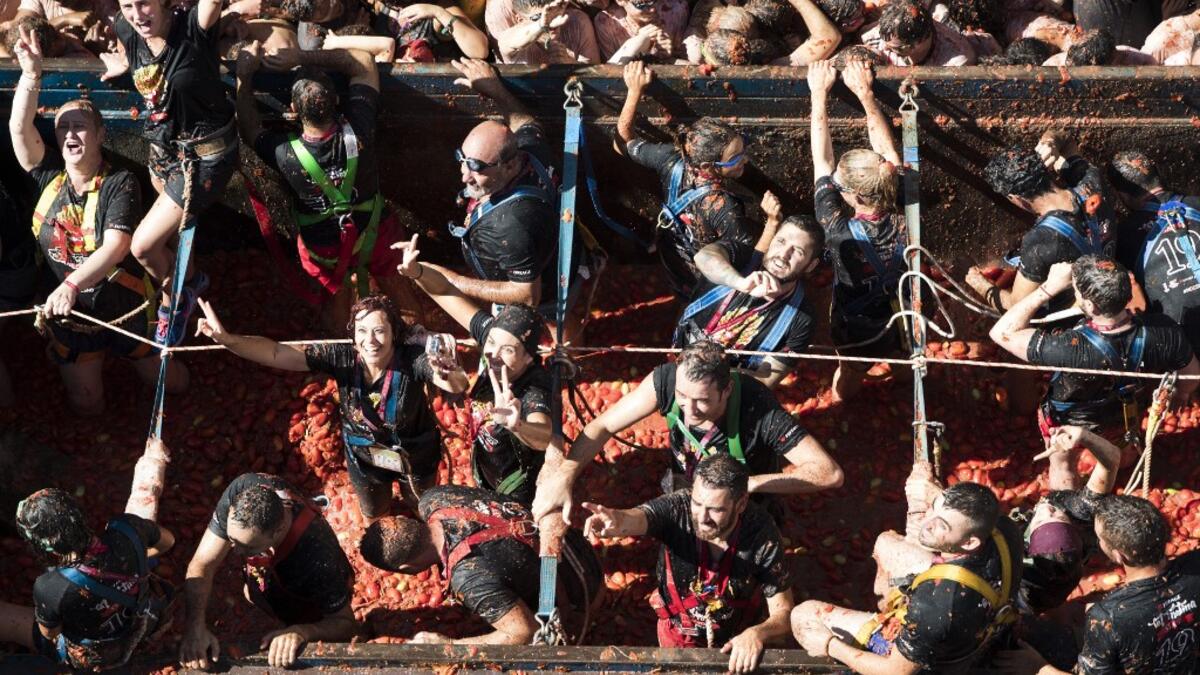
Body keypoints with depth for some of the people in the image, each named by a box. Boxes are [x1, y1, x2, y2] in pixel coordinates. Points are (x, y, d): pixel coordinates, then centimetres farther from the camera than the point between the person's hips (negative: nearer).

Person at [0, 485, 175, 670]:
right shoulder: (128, 528, -32)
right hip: (144, 627, 4)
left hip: (94, 657, -4)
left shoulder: (49, 589, -41)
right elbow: (167, 540, -7)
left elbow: (49, 633, -17)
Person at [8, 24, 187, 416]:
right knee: (86, 407, 12)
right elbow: (19, 128, -19)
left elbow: (116, 247, -32)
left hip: (124, 309, -3)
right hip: (68, 314, 3)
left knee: (172, 384, 14)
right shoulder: (49, 177, -6)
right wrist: (31, 73, -32)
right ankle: (96, 361, 42)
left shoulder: (119, 184, -20)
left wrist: (71, 285, -47)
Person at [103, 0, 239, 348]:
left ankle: (173, 299, 27)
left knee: (143, 245, -4)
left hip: (205, 153, -6)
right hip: (164, 146, 6)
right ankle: (191, 280, 57)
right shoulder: (127, 32, -10)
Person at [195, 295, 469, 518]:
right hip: (364, 455, 1)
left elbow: (459, 386, -53)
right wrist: (226, 339, -53)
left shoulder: (413, 359, -38)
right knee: (373, 514, 31)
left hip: (416, 455, -1)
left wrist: (449, 375, -79)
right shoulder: (342, 357, -32)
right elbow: (278, 354, -38)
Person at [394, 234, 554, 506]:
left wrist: (516, 426, -86)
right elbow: (446, 291, -19)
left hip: (519, 498, -7)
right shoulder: (492, 333, -24)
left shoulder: (534, 392, -42)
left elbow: (544, 438, -64)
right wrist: (416, 271, -40)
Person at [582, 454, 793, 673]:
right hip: (676, 644, 0)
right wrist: (617, 520, -71)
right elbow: (638, 519, -47)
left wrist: (757, 634, -38)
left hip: (735, 647, 0)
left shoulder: (762, 534, -24)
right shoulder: (678, 508, -25)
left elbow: (783, 613, -17)